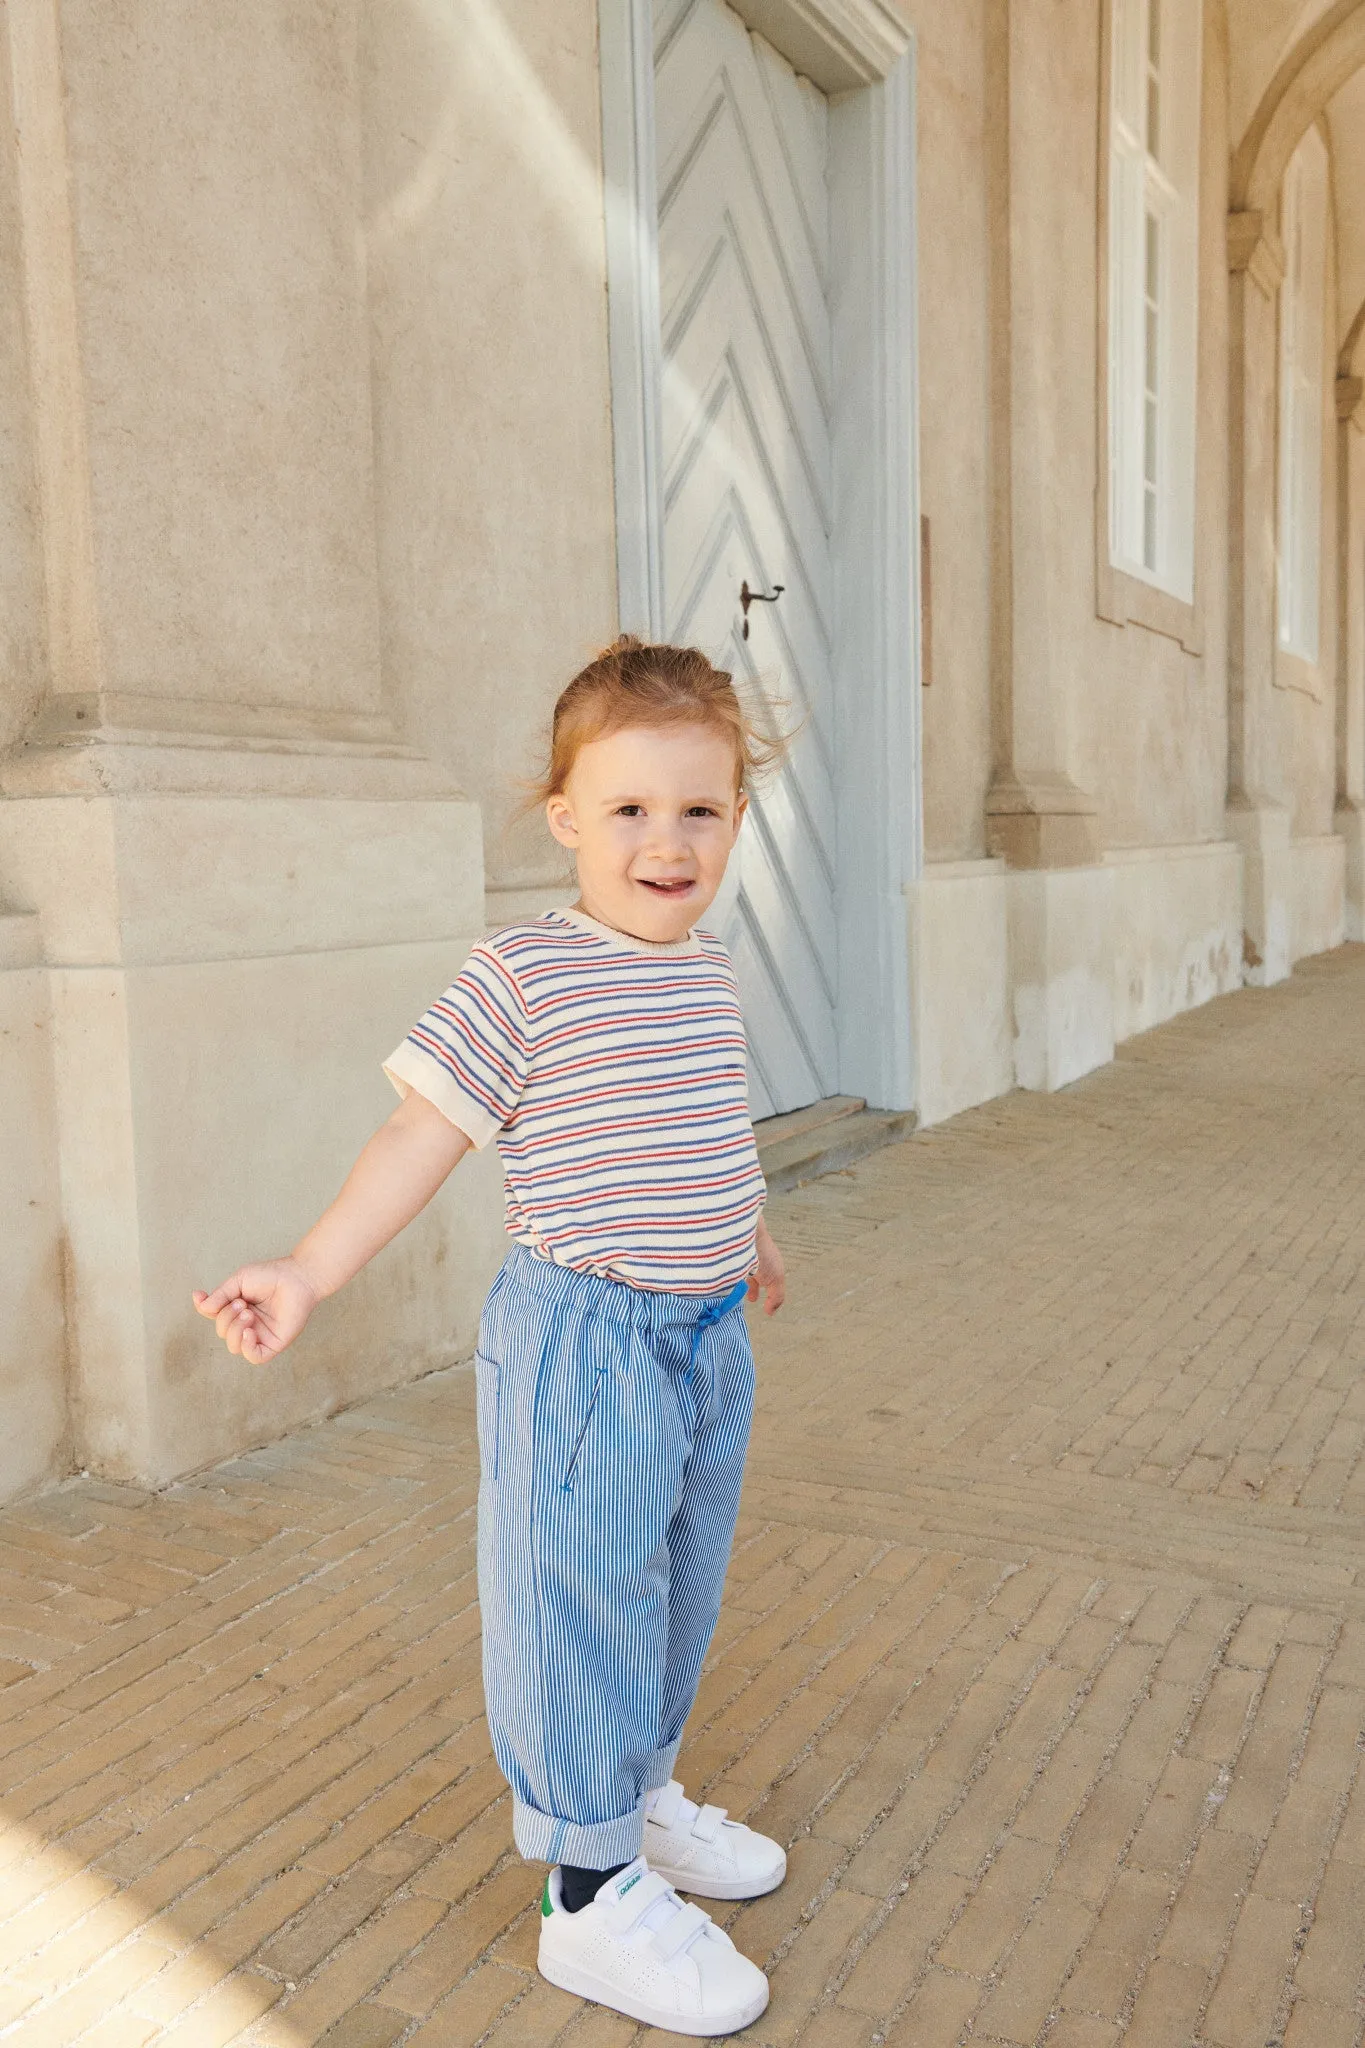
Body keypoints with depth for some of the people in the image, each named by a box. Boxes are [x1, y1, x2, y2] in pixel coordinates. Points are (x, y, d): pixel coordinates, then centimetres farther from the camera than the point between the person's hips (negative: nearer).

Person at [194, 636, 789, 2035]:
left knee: (678, 1587, 21)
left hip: (705, 1337, 8)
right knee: (584, 1599, 3)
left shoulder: (708, 973, 5)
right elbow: (422, 1136, -13)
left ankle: (636, 1789, 45)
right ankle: (592, 1889, 22)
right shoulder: (523, 979, -17)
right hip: (582, 1342, -7)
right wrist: (307, 1275, -17)